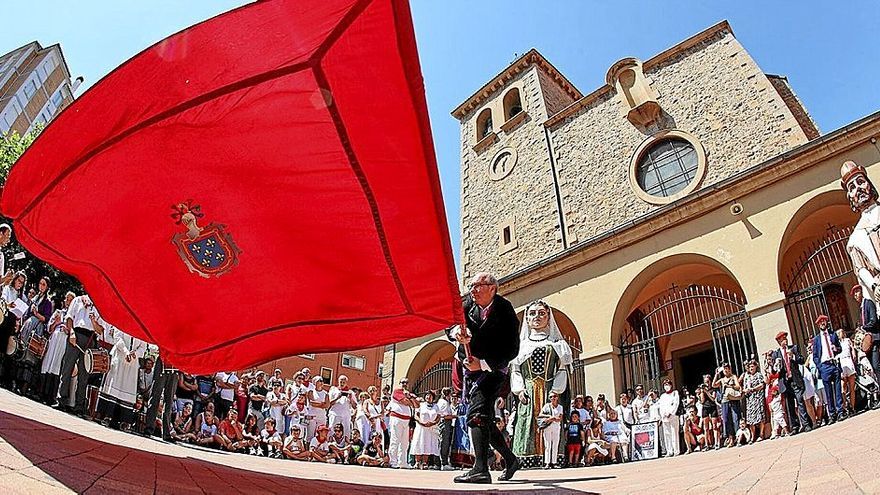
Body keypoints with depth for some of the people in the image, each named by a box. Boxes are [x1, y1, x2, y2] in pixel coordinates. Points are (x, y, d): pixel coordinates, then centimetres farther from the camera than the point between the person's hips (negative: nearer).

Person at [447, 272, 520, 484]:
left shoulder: (505, 311, -15)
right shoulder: (467, 304, -1)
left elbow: (512, 349, -17)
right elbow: (449, 322, -10)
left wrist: (483, 363, -27)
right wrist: (456, 331, -34)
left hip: (492, 369, -6)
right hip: (469, 367, 6)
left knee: (477, 414, -22)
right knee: (484, 419, 12)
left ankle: (480, 469, -23)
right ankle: (510, 459, 30)